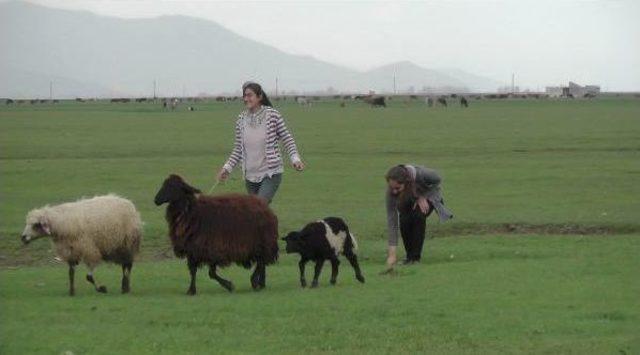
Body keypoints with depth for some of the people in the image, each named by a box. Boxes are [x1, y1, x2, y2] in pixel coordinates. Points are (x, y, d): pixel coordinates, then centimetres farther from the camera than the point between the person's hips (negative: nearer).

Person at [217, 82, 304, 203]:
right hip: (250, 175, 5)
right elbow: (238, 149, 11)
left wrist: (295, 158, -15)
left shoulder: (272, 115, -8)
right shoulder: (241, 119, 3)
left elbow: (287, 139, -2)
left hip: (271, 173, -5)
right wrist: (227, 167, 2)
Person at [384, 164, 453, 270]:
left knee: (418, 215, -30)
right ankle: (409, 256, -5)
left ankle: (415, 257, -17)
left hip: (428, 195, -1)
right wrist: (392, 253, -37)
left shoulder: (421, 174, -42)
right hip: (407, 200, 1)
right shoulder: (391, 192, -36)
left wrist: (422, 197, -25)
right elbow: (391, 220, -34)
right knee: (404, 220, -26)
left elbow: (437, 179, -18)